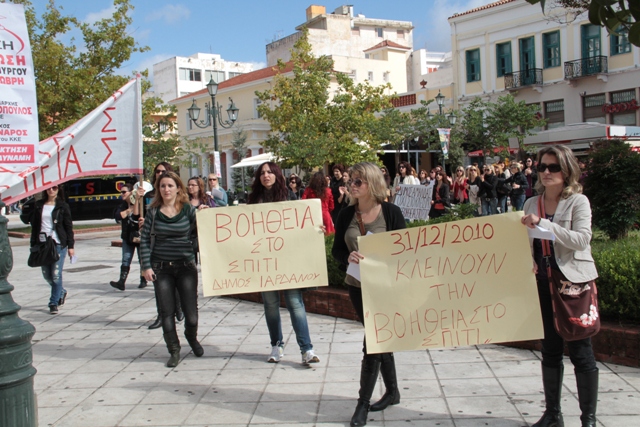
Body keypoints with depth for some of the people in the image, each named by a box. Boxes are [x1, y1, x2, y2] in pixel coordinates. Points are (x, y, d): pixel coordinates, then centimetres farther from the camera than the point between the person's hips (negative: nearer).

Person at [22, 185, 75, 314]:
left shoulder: (63, 206, 1)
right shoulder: (38, 205, 10)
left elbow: (69, 226, 0)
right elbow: (27, 218, 12)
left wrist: (70, 245, -4)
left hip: (58, 244, -4)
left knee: (56, 275, -6)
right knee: (46, 274, 10)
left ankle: (54, 303, 6)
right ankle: (61, 292, 35)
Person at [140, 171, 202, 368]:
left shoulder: (188, 210, -1)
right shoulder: (154, 211, 2)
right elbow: (145, 239, 2)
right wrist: (146, 266, -4)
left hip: (185, 266, -1)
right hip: (161, 268, 1)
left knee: (191, 313, -1)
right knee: (166, 312, 2)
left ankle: (192, 337, 32)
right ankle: (174, 351, 19)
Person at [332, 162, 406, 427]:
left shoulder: (391, 212, -11)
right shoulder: (346, 215, -1)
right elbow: (336, 250, 1)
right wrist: (348, 257, -21)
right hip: (357, 286, 4)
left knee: (372, 344, -5)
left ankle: (363, 403, 7)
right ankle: (392, 391, 34)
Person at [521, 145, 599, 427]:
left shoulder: (578, 201, -6)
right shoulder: (532, 203, 8)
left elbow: (581, 239, -19)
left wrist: (543, 223, -25)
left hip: (573, 282, -5)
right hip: (543, 283, 5)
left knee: (580, 351, 1)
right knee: (550, 350, 12)